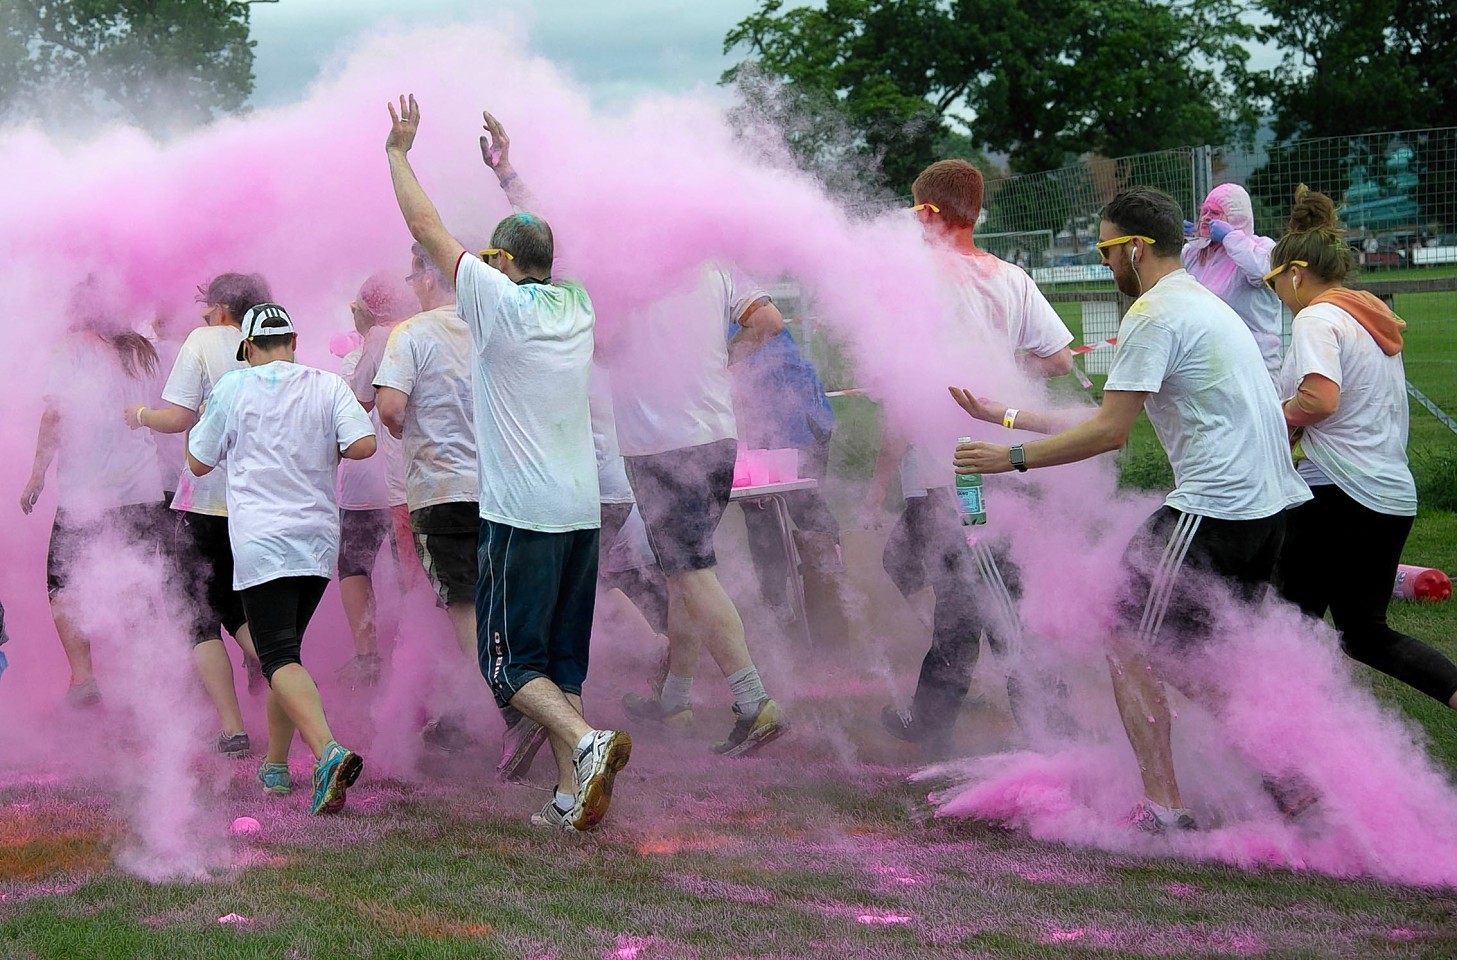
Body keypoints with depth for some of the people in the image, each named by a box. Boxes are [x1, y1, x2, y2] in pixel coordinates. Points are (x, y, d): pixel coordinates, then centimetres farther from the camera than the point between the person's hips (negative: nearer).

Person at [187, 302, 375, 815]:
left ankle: (329, 751, -36)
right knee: (286, 646, 21)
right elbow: (363, 444, -8)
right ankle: (275, 766, 23)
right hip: (319, 541, 4)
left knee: (279, 657, -12)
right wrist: (323, 447, 12)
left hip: (261, 543, -4)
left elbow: (198, 462, 9)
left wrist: (203, 420, 28)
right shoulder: (328, 386, 6)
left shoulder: (234, 387, 1)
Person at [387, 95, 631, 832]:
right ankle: (573, 795, 4)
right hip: (581, 513, 6)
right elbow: (539, 235, 28)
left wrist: (398, 151, 8)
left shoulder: (500, 302, -8)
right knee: (562, 663, 11)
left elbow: (426, 227, -3)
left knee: (510, 663, -2)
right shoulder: (576, 305, 8)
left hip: (520, 516, -6)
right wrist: (505, 169, 37)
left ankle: (587, 742, -24)